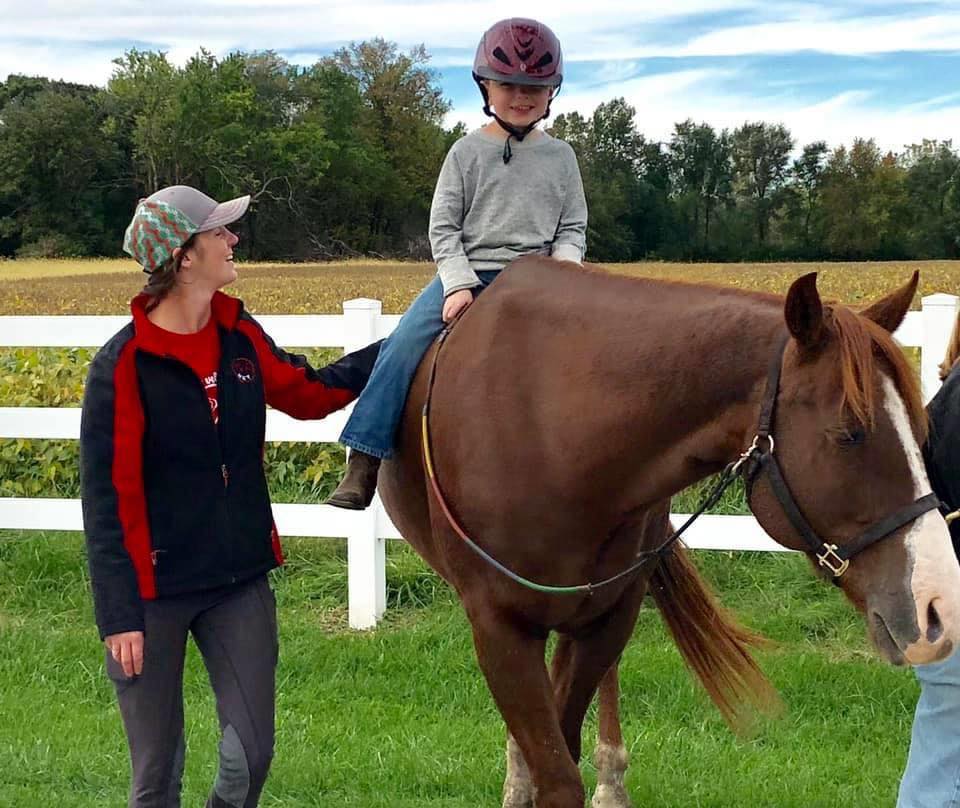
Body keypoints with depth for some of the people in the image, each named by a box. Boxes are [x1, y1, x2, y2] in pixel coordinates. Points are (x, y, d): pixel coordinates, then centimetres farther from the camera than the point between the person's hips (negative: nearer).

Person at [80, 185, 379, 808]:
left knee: (253, 750, 4)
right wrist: (118, 616, -15)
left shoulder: (241, 336, 2)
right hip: (156, 591, -5)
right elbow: (108, 498, -13)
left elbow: (307, 393, 19)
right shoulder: (123, 364, -13)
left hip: (241, 579, 5)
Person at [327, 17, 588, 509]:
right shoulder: (467, 152, 4)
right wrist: (459, 283, -14)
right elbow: (443, 227, 1)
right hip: (465, 272, -1)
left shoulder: (560, 157, 10)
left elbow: (573, 228, 12)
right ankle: (362, 468, -24)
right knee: (403, 345, -23)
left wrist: (563, 268, -10)